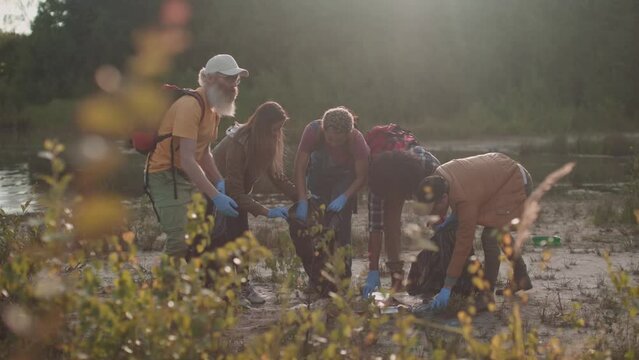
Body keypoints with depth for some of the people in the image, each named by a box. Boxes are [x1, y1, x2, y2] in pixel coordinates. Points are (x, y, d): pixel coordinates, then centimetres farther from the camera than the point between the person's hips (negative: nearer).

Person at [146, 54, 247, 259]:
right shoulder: (190, 105, -21)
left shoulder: (214, 108, 10)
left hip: (188, 176, 10)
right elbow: (187, 160, -28)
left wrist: (220, 183, -3)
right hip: (166, 176, -10)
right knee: (181, 242, -18)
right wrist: (216, 196, -31)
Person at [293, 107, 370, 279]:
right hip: (318, 174, 2)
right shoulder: (313, 131, -31)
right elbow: (300, 167, -25)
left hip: (344, 178, -1)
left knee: (340, 222, -15)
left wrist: (344, 197, -34)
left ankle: (343, 275, -7)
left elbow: (361, 177, -21)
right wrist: (302, 201, -32)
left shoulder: (357, 140, -32)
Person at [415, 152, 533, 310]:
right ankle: (521, 278, 39)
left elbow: (463, 244, -34)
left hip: (516, 184, -10)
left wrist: (447, 288, -31)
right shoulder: (438, 176, -17)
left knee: (490, 236, -19)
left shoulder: (465, 200, -38)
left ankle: (487, 295, -10)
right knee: (498, 233, 23)